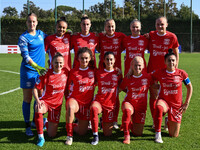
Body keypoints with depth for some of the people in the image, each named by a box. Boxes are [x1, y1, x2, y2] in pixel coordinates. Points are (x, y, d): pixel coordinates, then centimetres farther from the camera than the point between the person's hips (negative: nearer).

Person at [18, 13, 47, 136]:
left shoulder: (40, 34, 10)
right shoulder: (23, 37, -6)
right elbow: (25, 56, -16)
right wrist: (37, 67, -27)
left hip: (41, 70, 5)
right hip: (28, 71, -5)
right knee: (28, 99, -1)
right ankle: (27, 126, 9)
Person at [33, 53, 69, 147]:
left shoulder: (65, 72, -6)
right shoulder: (46, 74, -15)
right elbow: (35, 89, -11)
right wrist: (38, 101, -25)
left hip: (57, 104, 3)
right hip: (45, 101, -2)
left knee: (52, 135, 3)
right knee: (38, 110, -42)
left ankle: (47, 124, 41)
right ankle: (41, 137, -24)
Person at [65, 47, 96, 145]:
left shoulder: (93, 71, 3)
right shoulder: (73, 72, -2)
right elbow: (69, 86, 7)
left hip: (87, 102, 3)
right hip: (75, 99, -2)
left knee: (82, 132, 4)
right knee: (70, 107, -42)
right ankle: (69, 136, -24)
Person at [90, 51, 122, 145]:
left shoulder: (118, 74, 2)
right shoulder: (99, 73, 1)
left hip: (111, 104, 1)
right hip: (99, 101, -1)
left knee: (108, 134, 3)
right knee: (93, 108, -40)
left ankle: (104, 122, 38)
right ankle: (95, 136, -23)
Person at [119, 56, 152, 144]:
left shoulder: (147, 77, -6)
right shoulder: (128, 78, -7)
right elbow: (119, 89, 4)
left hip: (141, 106, 2)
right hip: (129, 103, -2)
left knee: (138, 133, 6)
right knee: (127, 111, -42)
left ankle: (130, 124, 39)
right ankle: (126, 136, -25)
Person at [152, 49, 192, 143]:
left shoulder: (181, 73, -7)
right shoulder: (160, 73, -8)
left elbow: (189, 87, 5)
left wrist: (186, 103, 1)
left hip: (176, 105, 1)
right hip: (163, 100, -1)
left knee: (174, 135, 4)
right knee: (159, 107, -42)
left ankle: (168, 121, 38)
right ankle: (158, 134, -26)